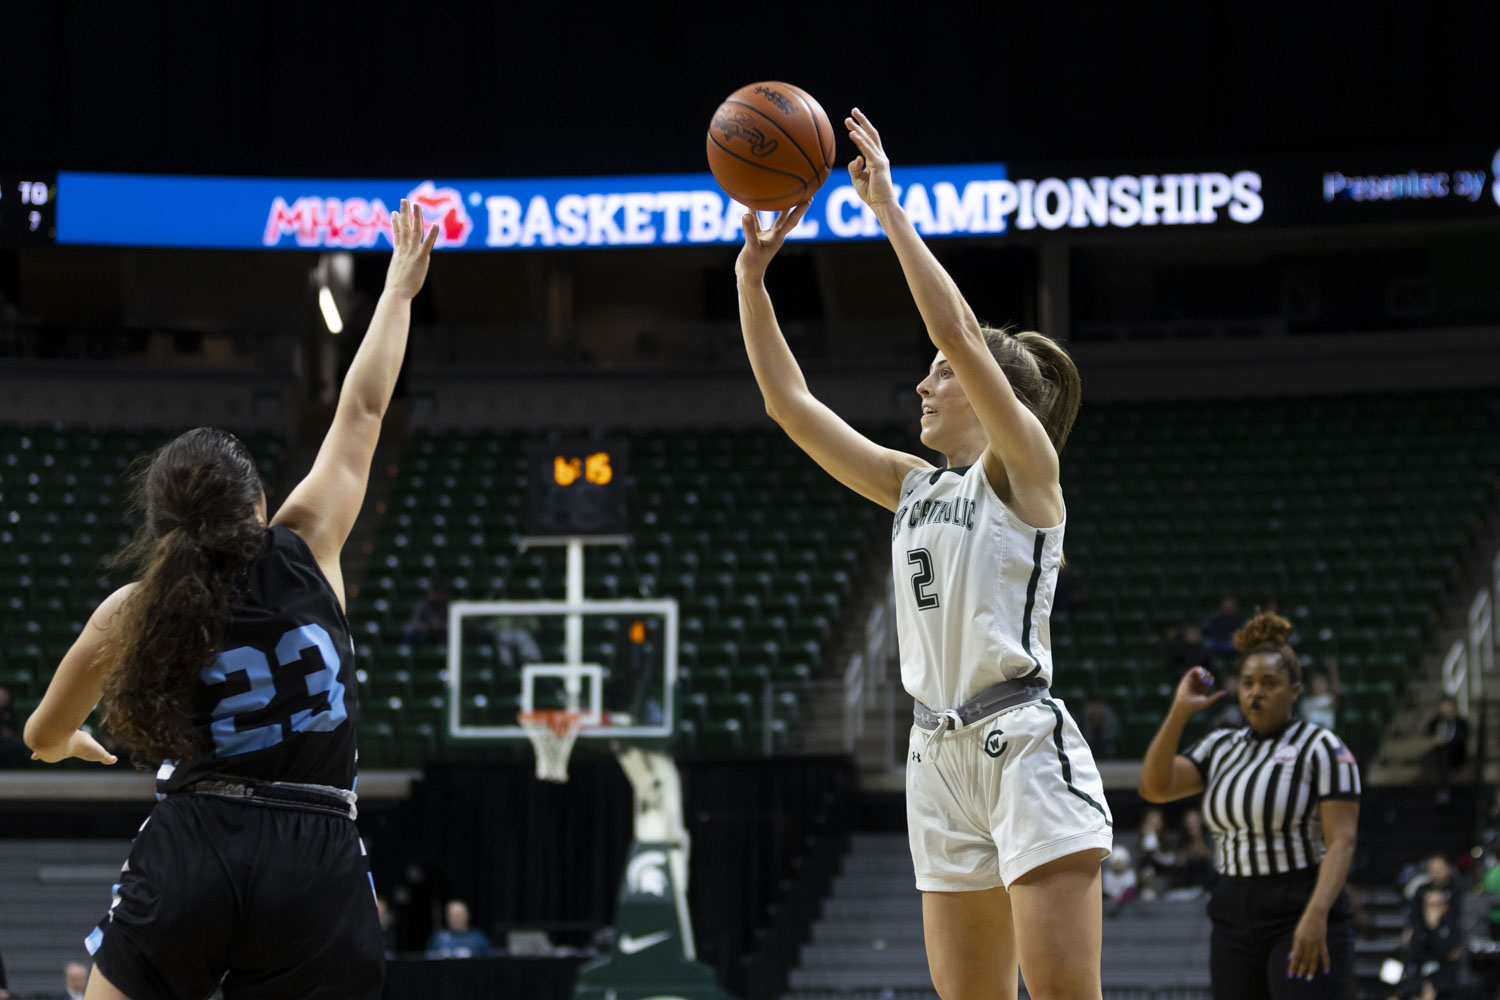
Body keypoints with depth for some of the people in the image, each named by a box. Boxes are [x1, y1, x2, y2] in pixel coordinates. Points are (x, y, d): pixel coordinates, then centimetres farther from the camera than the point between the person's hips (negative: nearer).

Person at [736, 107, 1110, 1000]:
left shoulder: (1025, 467, -2)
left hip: (1025, 747, -8)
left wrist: (888, 208, -12)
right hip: (942, 755, 8)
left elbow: (959, 331, -14)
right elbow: (790, 402, 17)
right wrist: (753, 274, 11)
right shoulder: (913, 486, 17)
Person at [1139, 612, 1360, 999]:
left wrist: (1316, 915, -26)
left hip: (1301, 918, -6)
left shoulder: (1323, 749, -6)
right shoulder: (1221, 747, 13)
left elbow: (1341, 841, -13)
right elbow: (1154, 786, 0)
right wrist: (1179, 711, -7)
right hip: (1233, 920, 6)